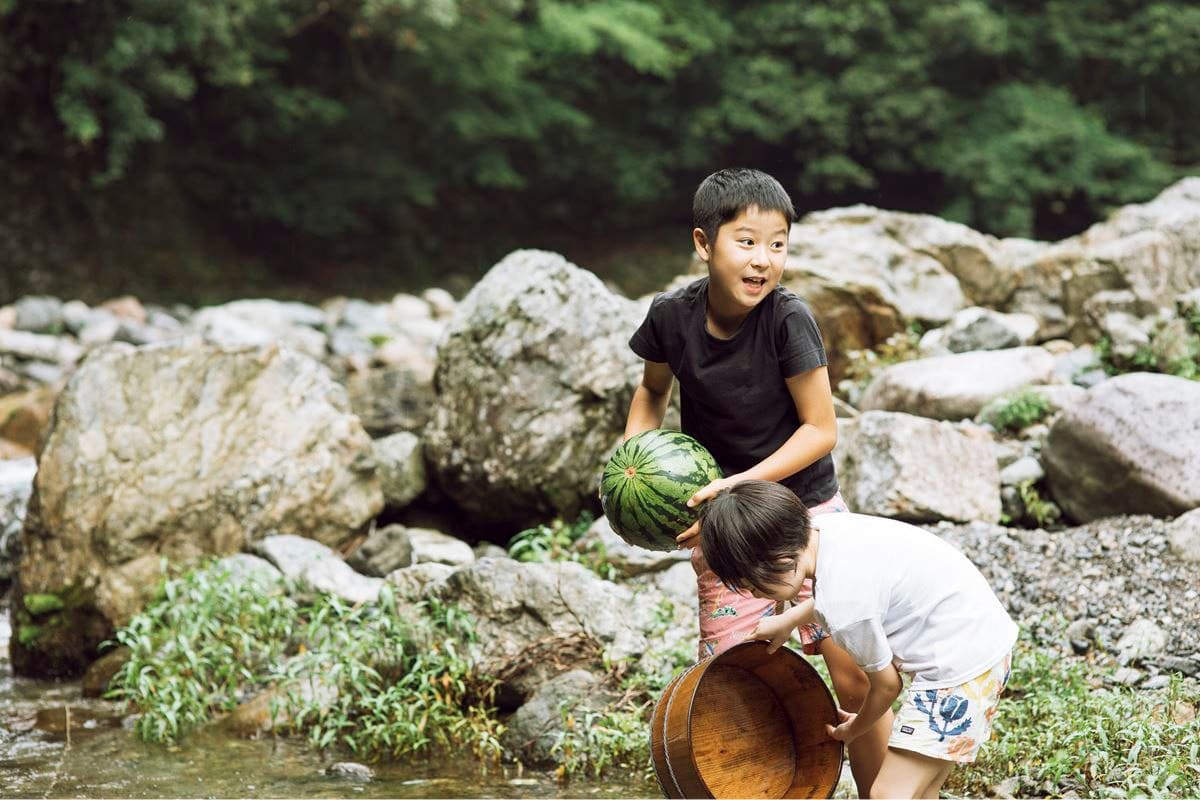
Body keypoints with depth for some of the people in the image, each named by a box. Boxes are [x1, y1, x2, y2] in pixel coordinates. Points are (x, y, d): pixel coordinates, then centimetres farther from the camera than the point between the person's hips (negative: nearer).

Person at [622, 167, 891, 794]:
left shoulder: (788, 319, -20)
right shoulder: (672, 316, -11)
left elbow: (821, 429, -14)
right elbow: (652, 392, 11)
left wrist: (743, 484, -23)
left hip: (803, 503, -2)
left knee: (855, 678, -7)